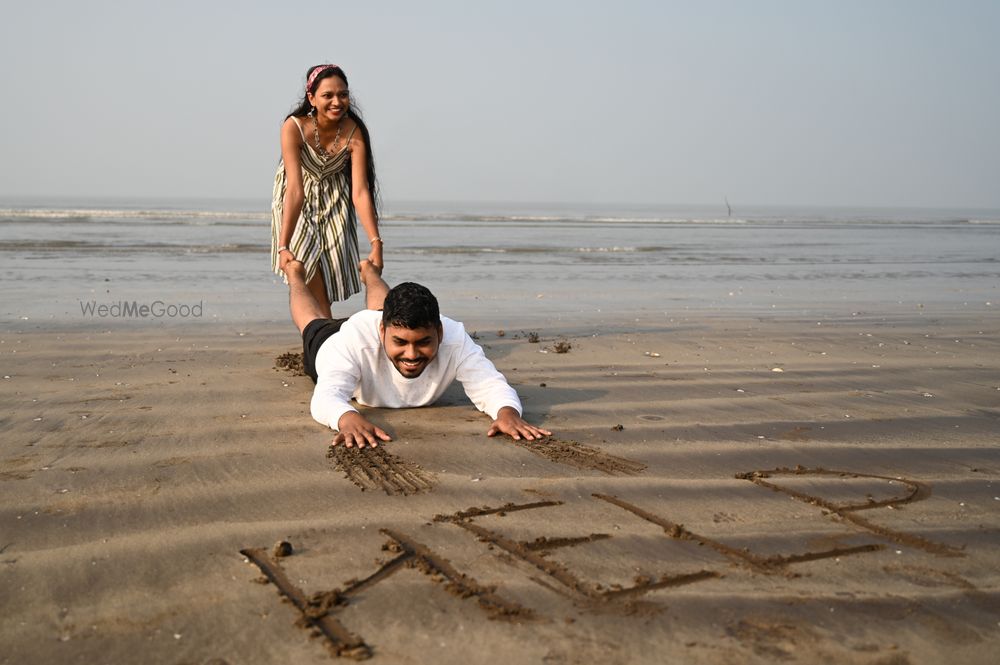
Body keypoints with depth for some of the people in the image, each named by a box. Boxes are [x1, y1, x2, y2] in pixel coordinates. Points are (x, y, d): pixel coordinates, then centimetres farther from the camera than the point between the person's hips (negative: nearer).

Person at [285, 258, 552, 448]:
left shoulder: (455, 339, -46)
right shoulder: (355, 338, -53)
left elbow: (491, 386, -44)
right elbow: (326, 397, -60)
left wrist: (507, 411, -68)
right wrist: (349, 418, -83)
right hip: (329, 345, -2)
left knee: (383, 312, 40)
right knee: (315, 324, 35)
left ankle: (369, 272, 70)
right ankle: (295, 275, 64)